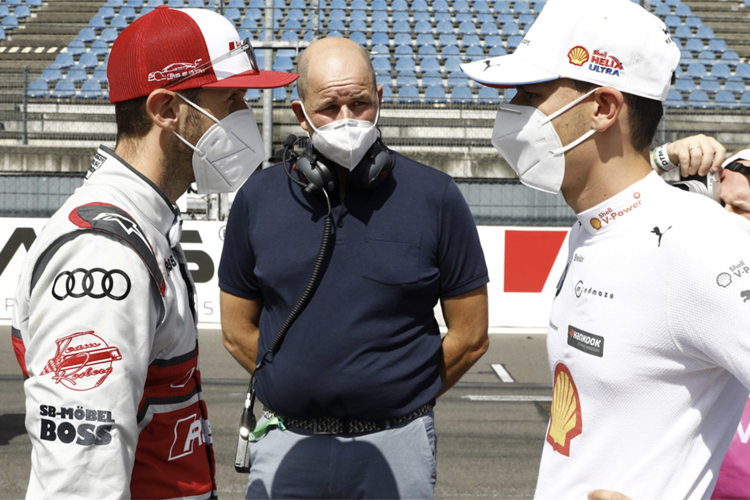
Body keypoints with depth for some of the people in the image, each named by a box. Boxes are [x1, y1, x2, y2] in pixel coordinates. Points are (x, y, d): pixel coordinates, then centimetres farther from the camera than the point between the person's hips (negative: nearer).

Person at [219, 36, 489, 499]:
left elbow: (471, 337, 0)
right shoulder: (258, 198, 1)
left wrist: (395, 398, 5)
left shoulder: (435, 197, -4)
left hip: (397, 446, -1)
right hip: (286, 444, 2)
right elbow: (239, 331, 9)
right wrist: (304, 392, 7)